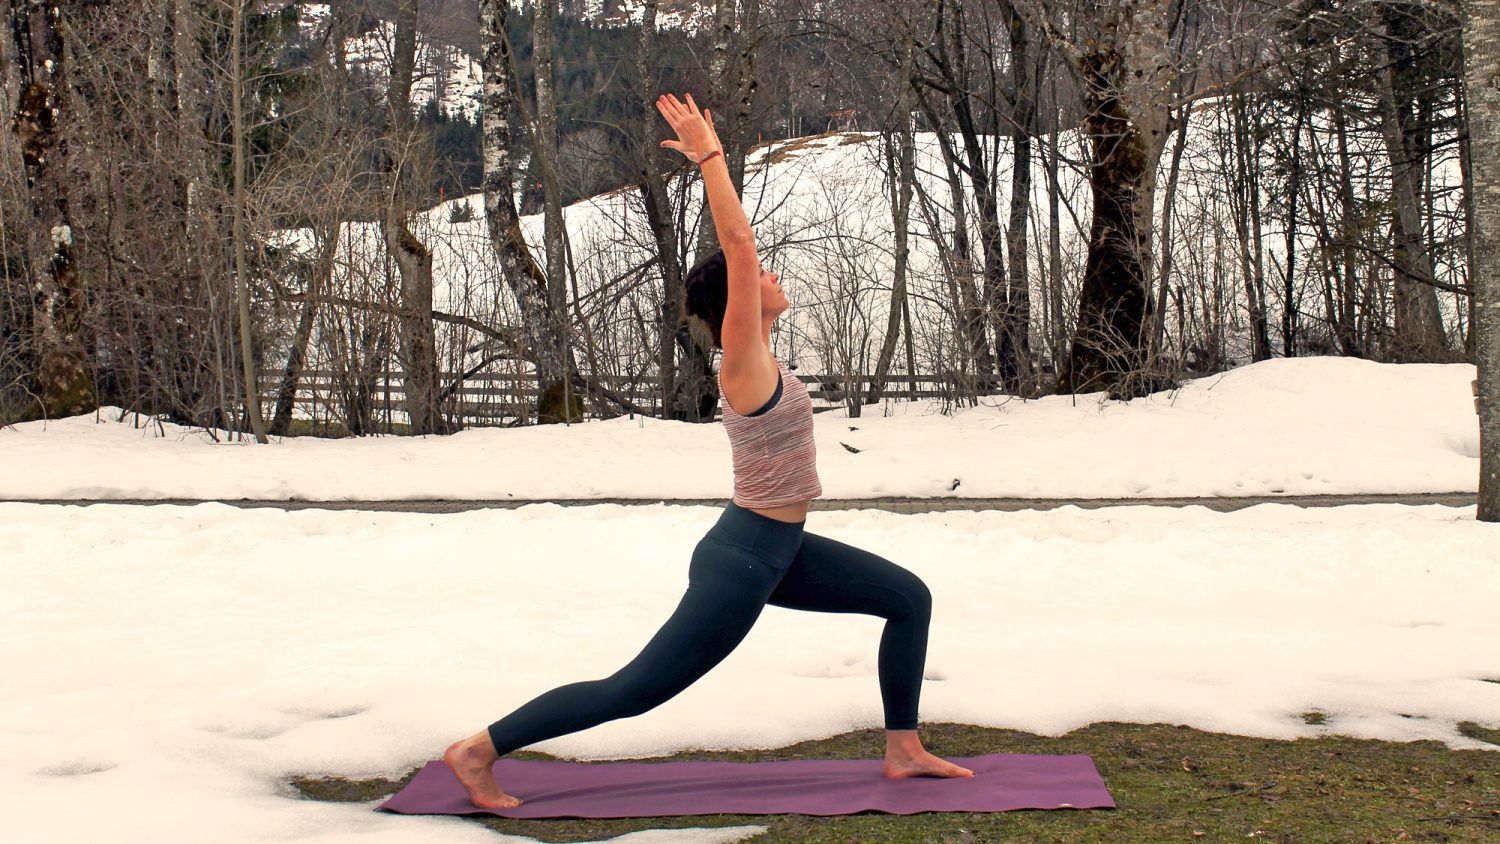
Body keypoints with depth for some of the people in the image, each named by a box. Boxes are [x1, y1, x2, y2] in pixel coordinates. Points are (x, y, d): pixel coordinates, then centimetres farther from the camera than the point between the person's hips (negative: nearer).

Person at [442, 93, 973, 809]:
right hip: (742, 560, -10)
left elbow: (734, 246, 10)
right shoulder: (744, 365, -18)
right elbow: (738, 248, -24)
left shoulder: (755, 357, 5)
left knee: (908, 598, 10)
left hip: (779, 550, 10)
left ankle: (904, 751, 14)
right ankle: (478, 751, 4)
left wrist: (711, 157, 13)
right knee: (636, 689, -4)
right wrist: (709, 157, -21)